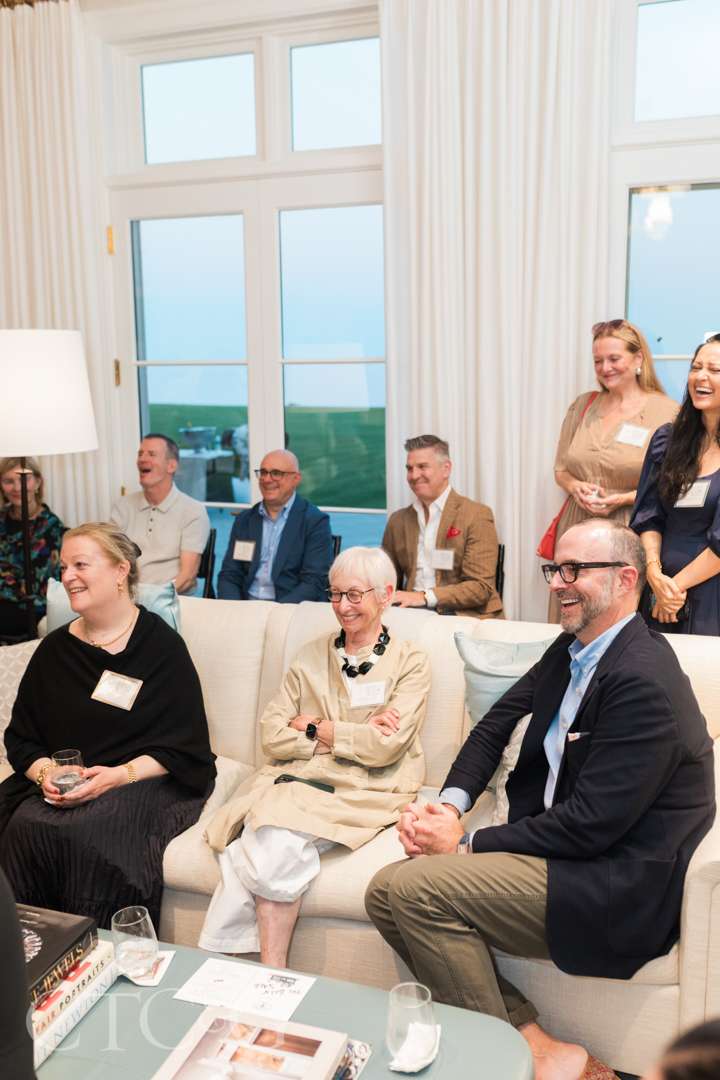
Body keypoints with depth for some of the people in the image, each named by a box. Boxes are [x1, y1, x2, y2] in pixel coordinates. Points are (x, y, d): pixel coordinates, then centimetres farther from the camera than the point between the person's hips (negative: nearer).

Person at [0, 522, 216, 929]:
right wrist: (44, 772, -9)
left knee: (85, 834, -30)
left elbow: (185, 748, -6)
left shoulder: (162, 645, -3)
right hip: (62, 787, 4)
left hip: (143, 782, -4)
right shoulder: (55, 649, 10)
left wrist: (119, 775, -20)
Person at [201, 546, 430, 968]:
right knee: (274, 842, -30)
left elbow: (385, 747, -9)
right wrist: (351, 735, -4)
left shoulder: (411, 662, 5)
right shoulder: (312, 656, 16)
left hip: (364, 792, -3)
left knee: (277, 839, -29)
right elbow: (272, 736, 6)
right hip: (296, 778, 3)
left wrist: (315, 728, 0)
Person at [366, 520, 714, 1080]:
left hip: (618, 887, -9)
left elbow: (590, 824, -23)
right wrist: (448, 804, -8)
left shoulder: (642, 680, -21)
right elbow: (495, 724, 10)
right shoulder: (572, 649, 7)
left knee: (416, 886, -21)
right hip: (559, 848, 9)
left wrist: (467, 844, -16)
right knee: (385, 893, -3)